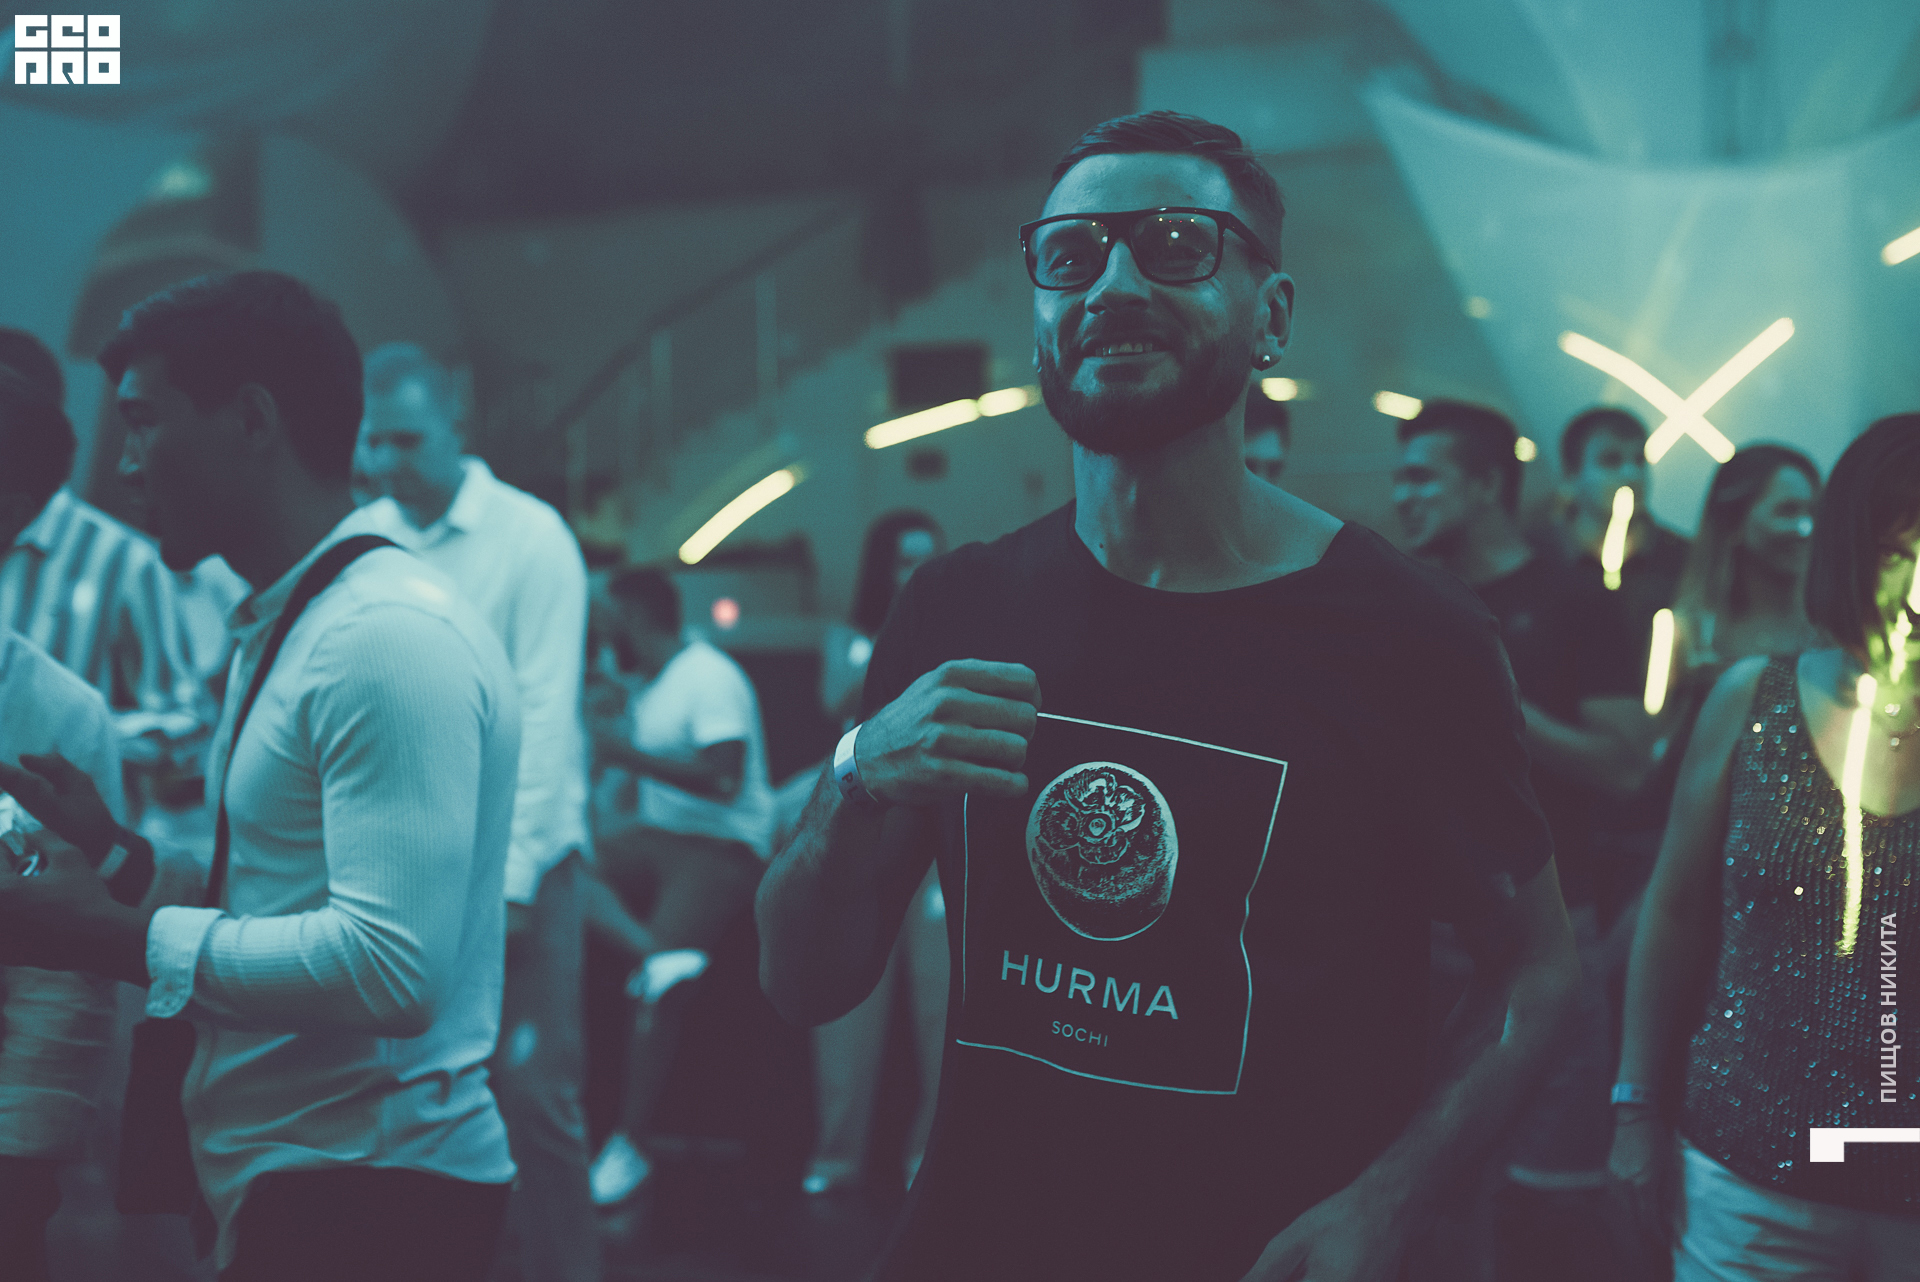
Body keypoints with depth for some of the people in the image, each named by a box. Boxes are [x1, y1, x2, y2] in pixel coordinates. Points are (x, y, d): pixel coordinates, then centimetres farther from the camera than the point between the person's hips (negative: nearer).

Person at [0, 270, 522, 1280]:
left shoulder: (392, 637, -18)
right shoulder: (280, 631, 14)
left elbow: (392, 967, -26)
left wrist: (114, 937, -19)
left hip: (371, 1195, -9)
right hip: (284, 1185, 9)